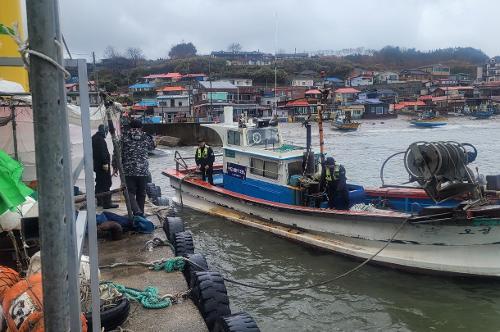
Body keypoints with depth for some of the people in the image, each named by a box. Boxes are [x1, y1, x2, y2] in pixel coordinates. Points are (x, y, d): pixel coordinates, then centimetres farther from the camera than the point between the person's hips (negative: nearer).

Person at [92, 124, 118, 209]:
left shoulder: (94, 138, 16)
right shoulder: (100, 139, -17)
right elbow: (103, 152, -25)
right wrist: (105, 163, -25)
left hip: (96, 165, 11)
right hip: (102, 165, -11)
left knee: (99, 183, 18)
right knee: (106, 184, -8)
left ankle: (99, 201, 26)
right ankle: (107, 203, -9)